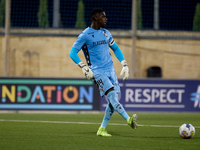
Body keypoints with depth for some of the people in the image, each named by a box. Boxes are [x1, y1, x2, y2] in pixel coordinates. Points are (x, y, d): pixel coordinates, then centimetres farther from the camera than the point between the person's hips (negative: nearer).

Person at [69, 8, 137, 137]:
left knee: (114, 99, -1)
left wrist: (124, 65, 15)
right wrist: (84, 68, -17)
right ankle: (128, 119, -37)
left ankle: (102, 129, 8)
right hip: (97, 71, -7)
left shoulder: (106, 33, 14)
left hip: (110, 69, 7)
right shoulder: (85, 35, -5)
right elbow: (73, 53, -5)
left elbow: (116, 49, 25)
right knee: (111, 94, -23)